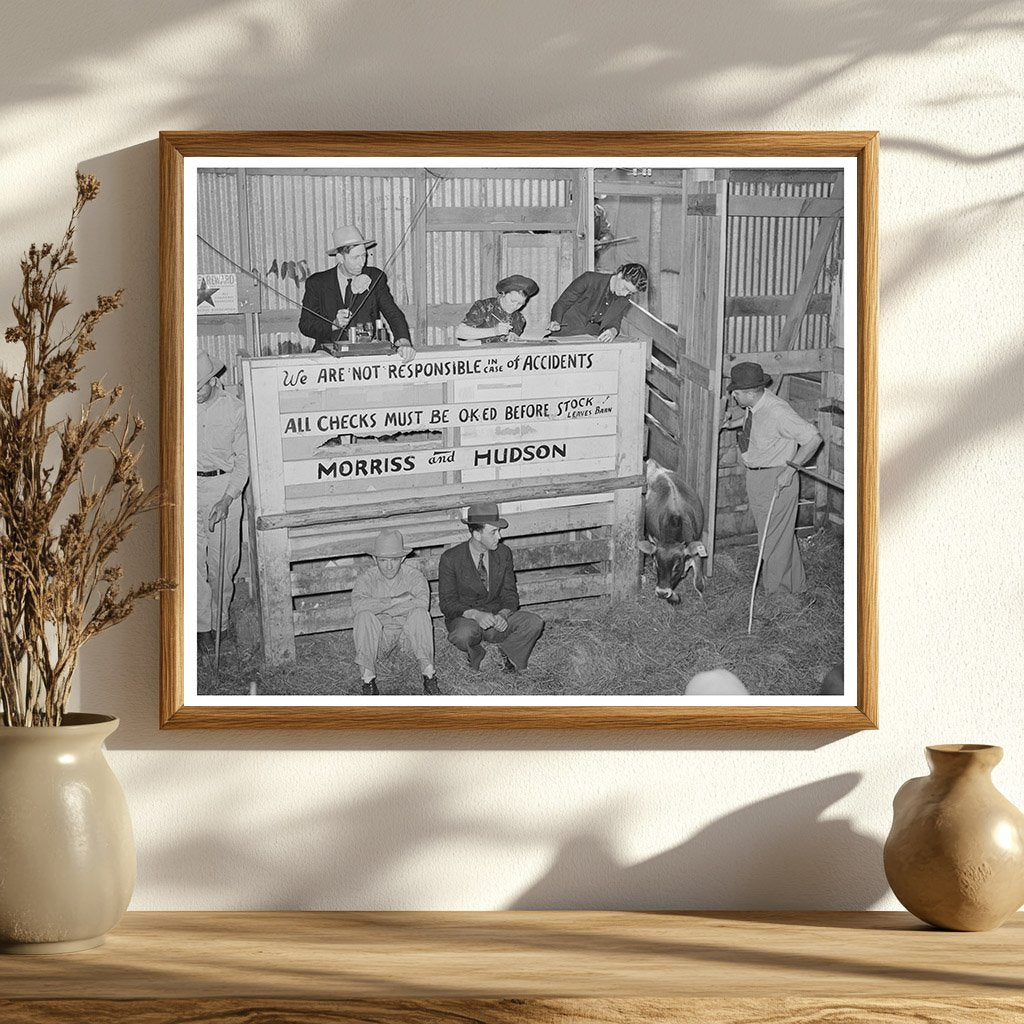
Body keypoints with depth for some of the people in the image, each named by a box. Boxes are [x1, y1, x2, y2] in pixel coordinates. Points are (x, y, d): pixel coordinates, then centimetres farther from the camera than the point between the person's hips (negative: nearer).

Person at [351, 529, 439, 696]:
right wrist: (396, 600, -30)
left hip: (408, 632, 0)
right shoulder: (367, 577, -7)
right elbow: (358, 605, -28)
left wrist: (379, 607, -28)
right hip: (379, 636, 1)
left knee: (419, 614, -30)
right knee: (365, 616, -29)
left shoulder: (414, 576, -8)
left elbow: (422, 603, -30)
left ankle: (429, 675, -29)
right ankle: (368, 678, -27)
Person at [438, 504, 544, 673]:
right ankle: (475, 655, -2)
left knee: (534, 623, -23)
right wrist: (476, 615, -31)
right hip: (464, 618, -3)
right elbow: (447, 603, -13)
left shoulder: (503, 553, -1)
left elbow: (510, 594, 2)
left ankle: (507, 653, 5)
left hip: (496, 616, 3)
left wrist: (503, 615, -22)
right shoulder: (451, 559, -13)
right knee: (465, 635, -39)